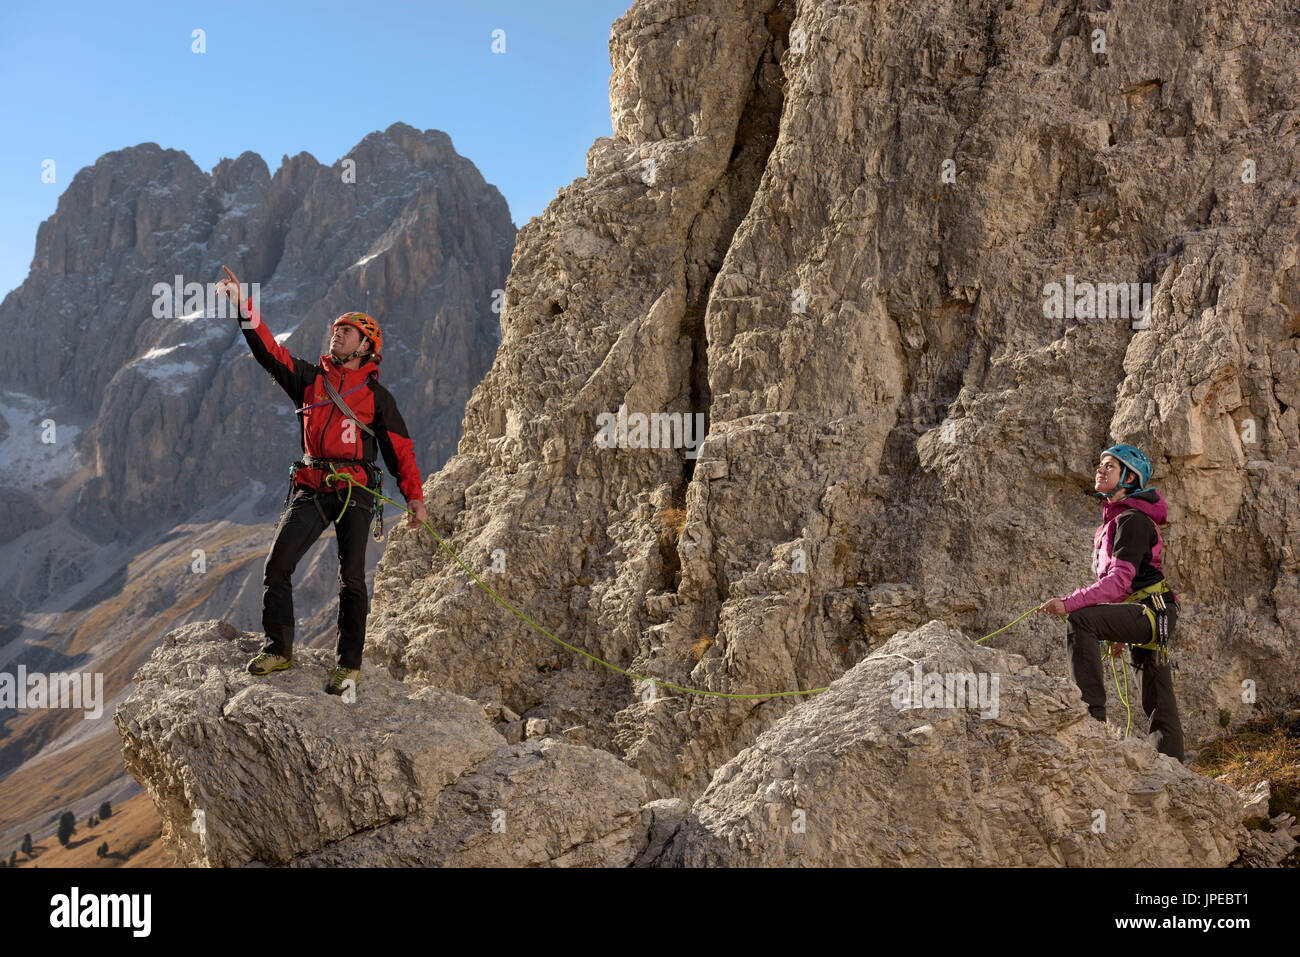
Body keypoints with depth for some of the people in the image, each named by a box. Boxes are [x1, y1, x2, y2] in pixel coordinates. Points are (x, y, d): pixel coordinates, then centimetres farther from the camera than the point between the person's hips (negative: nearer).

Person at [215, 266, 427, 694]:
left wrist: (415, 495, 2)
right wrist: (243, 306, -5)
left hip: (355, 491, -2)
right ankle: (278, 649, 9)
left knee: (351, 580, -6)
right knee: (276, 566, -6)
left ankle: (350, 664, 4)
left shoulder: (376, 396, 8)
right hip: (311, 489, 3)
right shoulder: (310, 378, 14)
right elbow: (269, 350, 6)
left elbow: (400, 448, 9)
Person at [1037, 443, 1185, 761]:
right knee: (1157, 702, 10)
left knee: (1080, 619, -28)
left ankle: (1092, 712, -29)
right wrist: (1119, 632, 27)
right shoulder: (1113, 518, 17)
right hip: (1140, 615, 10)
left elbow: (1120, 580, -24)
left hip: (1152, 611, -10)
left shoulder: (1133, 520, -13)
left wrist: (1069, 603, -30)